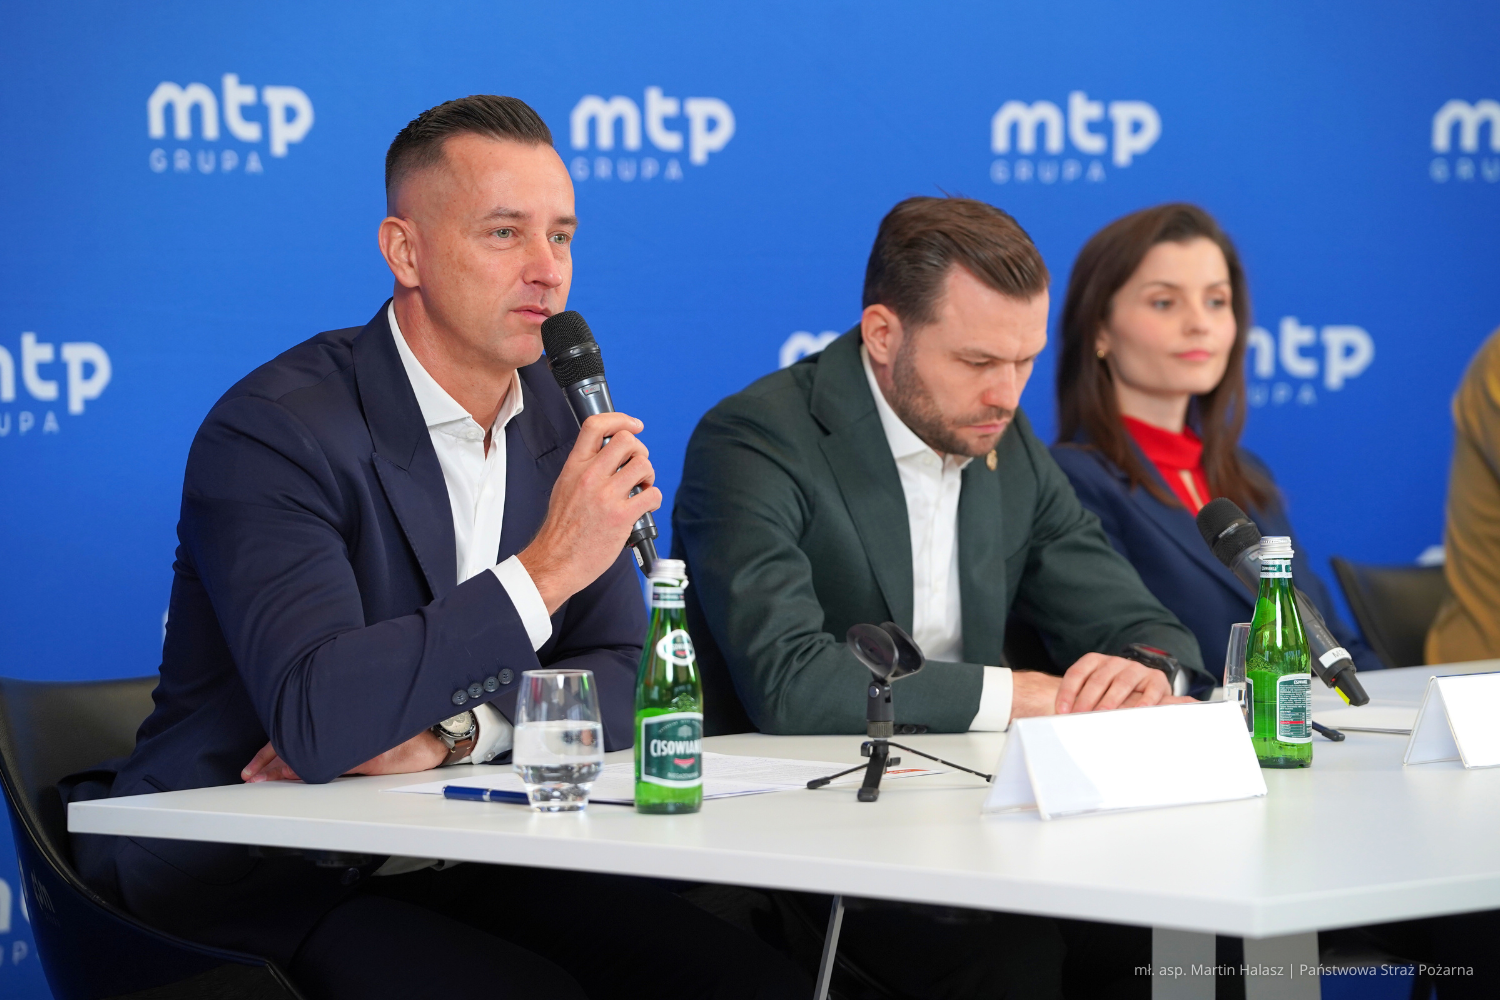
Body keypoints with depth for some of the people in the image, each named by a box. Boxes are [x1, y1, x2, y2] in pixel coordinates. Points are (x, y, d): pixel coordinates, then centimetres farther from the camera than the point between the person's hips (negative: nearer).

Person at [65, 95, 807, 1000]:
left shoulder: (563, 418, 8)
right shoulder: (275, 429, -15)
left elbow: (621, 683, 6)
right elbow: (314, 719, -29)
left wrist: (449, 735, -14)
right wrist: (545, 569, -29)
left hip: (462, 869, 7)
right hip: (254, 886, -7)